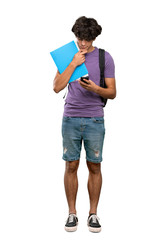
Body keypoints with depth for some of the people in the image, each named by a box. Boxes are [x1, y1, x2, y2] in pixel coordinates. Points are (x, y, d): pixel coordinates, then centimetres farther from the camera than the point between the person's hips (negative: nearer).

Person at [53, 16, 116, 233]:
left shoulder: (105, 58, 1)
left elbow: (112, 93, 1)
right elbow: (57, 87, -6)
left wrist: (95, 89, -19)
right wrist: (73, 64, -12)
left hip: (95, 121, -1)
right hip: (70, 119, 1)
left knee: (94, 166, 4)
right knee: (71, 166, 4)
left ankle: (93, 214, 16)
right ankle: (72, 214, 15)